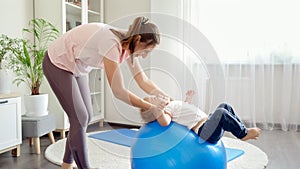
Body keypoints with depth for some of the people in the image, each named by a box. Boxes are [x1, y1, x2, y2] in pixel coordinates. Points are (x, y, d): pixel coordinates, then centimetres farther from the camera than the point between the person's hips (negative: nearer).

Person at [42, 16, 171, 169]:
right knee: (80, 119, -11)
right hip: (57, 64, -8)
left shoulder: (128, 45, -11)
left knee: (86, 117, 8)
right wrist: (151, 108, -29)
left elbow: (143, 80, -6)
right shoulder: (112, 43, -36)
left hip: (77, 67, 8)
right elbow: (118, 91, -35)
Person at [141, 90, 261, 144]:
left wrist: (188, 98, 41)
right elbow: (165, 122, -33)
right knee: (221, 112, -29)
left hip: (207, 122, 11)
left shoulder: (171, 104, 21)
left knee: (225, 106, 15)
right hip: (202, 130, -11)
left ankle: (243, 129, 13)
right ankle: (243, 134, -9)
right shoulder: (165, 109, -11)